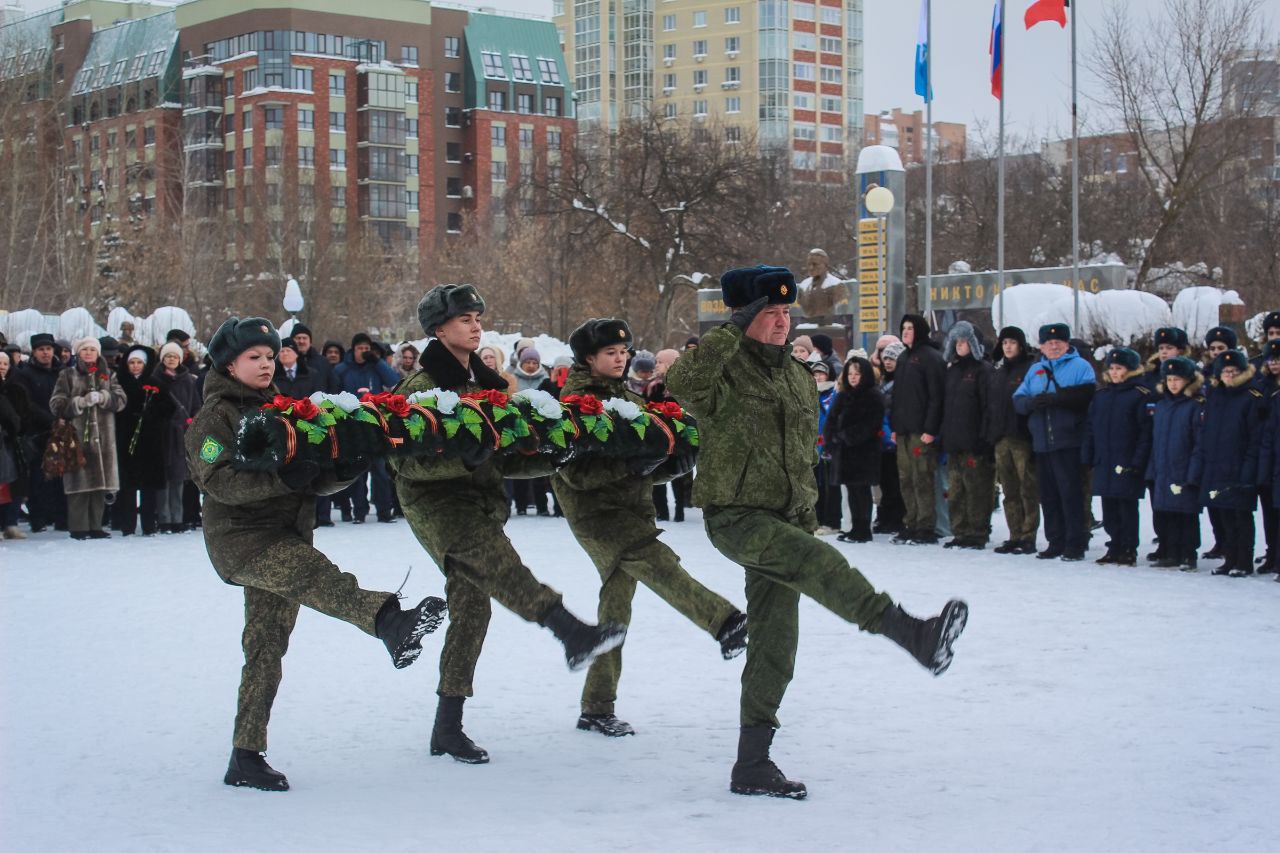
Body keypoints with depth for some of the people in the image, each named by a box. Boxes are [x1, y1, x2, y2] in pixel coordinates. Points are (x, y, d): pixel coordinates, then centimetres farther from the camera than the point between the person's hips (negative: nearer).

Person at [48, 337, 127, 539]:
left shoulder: (108, 375, 16)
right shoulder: (67, 375, 8)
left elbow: (121, 399, 4)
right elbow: (56, 404, 0)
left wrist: (102, 397, -13)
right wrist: (80, 402, -12)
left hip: (103, 437, 3)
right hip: (77, 435, -3)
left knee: (100, 483, 3)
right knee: (80, 483, -8)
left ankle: (95, 526, 11)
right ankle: (78, 528, -4)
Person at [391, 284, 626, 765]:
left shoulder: (484, 381, 19)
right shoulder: (421, 386, -6)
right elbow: (407, 462, -16)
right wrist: (464, 460, -30)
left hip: (480, 502, 8)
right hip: (435, 503, -8)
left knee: (472, 608, 4)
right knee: (494, 559, -34)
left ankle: (447, 729, 12)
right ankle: (573, 635, -53)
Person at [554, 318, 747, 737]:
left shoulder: (631, 400, 16)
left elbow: (644, 468, 19)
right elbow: (575, 472, -18)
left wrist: (675, 464, -3)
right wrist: (629, 466, -27)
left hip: (632, 510, 8)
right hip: (595, 513, -8)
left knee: (616, 604, 10)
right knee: (655, 561, -30)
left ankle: (597, 710, 17)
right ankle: (726, 623, -48)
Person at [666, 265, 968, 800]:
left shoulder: (798, 379, 14)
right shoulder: (724, 370, -9)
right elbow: (683, 381, -34)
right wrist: (735, 329, -29)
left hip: (783, 520, 8)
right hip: (734, 516, -8)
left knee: (774, 644, 6)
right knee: (819, 563, -32)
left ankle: (752, 764, 13)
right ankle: (915, 635, -48)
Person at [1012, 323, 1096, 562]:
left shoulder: (1080, 366, 4)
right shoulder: (1035, 370, 20)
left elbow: (1086, 394, -14)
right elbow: (1018, 400, 11)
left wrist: (1054, 398, -19)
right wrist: (1032, 402, -11)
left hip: (1069, 443, -5)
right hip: (1042, 443, 5)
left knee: (1071, 493, -7)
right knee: (1048, 496, 7)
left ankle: (1075, 544, -3)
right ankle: (1055, 542, 15)